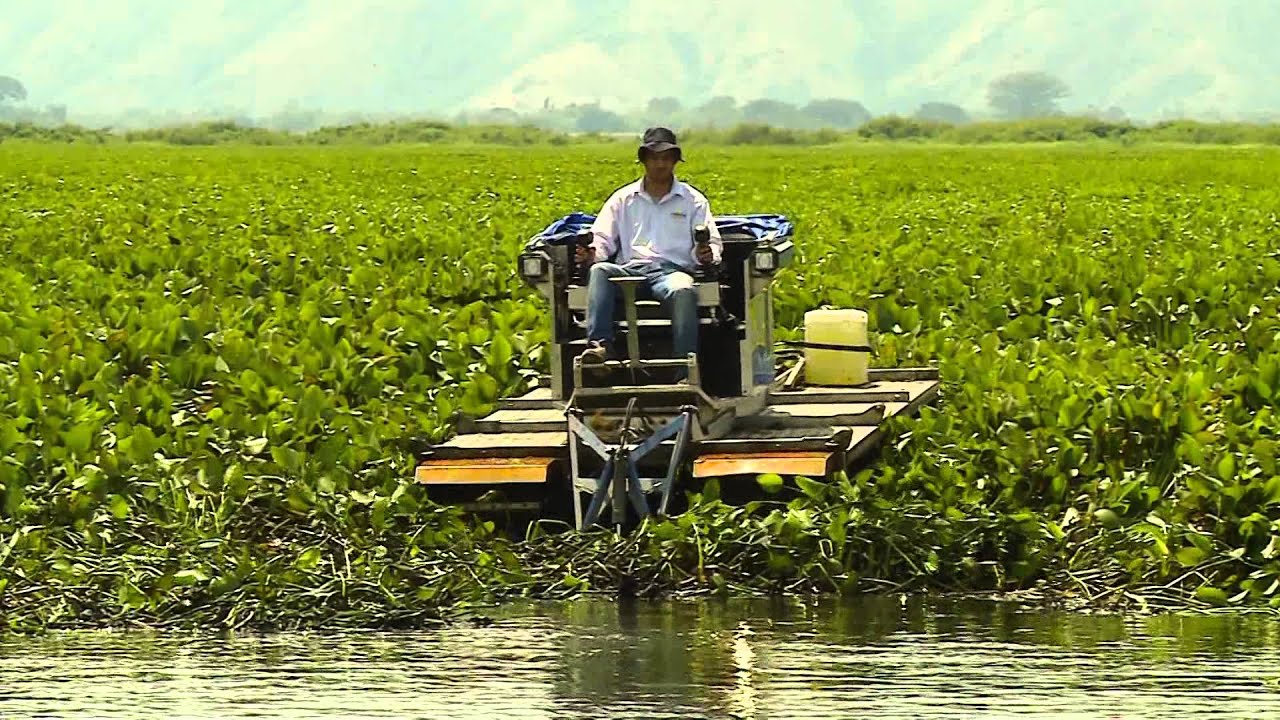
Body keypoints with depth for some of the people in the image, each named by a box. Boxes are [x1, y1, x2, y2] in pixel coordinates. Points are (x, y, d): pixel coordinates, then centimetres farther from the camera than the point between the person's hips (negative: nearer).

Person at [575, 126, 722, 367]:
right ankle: (599, 344, -49)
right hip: (630, 269, 2)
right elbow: (603, 239, 16)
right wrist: (592, 253, -9)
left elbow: (713, 243, 14)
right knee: (599, 271, -33)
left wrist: (707, 254, -12)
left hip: (672, 270, -2)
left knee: (683, 291, -39)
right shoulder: (623, 199, 23)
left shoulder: (693, 200, 20)